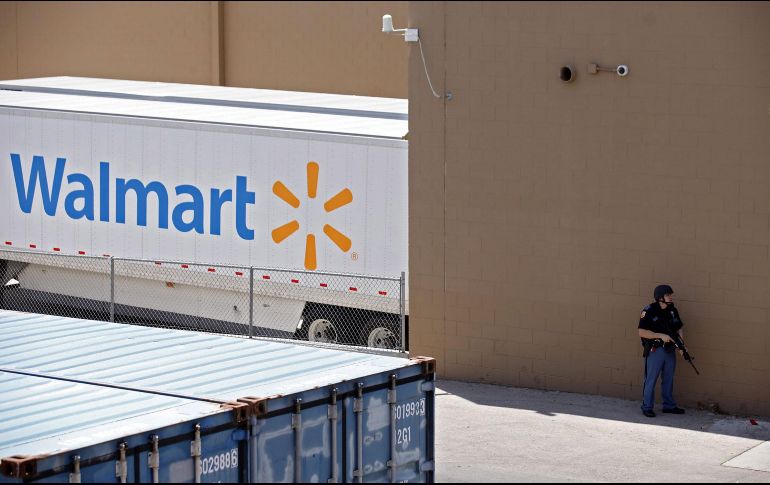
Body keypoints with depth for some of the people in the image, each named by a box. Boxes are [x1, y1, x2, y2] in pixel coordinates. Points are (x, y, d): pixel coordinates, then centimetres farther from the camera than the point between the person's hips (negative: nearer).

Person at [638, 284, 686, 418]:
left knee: (669, 379, 14)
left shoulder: (672, 311, 7)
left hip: (670, 350, 6)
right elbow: (642, 332, -16)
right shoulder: (649, 311, -13)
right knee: (651, 379, 0)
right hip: (655, 350, -6)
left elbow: (679, 328, 14)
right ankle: (647, 407, 8)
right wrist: (661, 336, -22)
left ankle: (669, 405, 25)